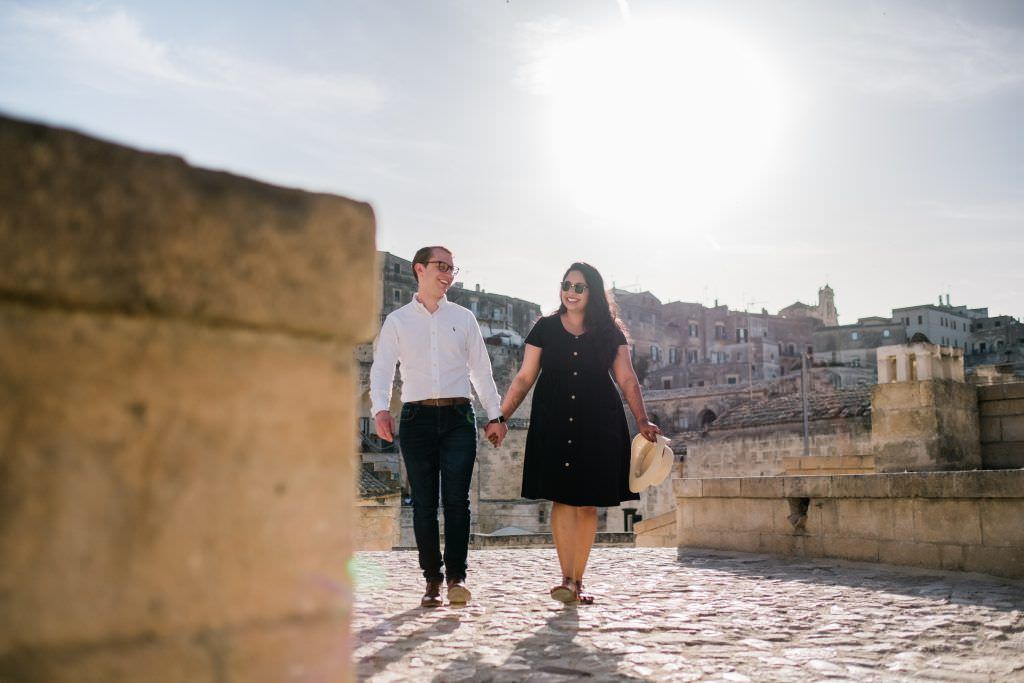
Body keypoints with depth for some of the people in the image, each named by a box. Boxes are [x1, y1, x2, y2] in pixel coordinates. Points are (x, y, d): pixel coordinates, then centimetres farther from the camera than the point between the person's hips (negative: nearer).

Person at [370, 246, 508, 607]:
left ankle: (456, 577, -6)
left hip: (458, 417, 1)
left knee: (456, 499, -9)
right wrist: (381, 409, -16)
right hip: (416, 416, 0)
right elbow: (382, 369, 2)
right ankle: (432, 580, 8)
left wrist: (495, 415, 7)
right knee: (424, 502, 1)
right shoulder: (397, 320, 10)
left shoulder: (463, 318, 15)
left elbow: (481, 370, 15)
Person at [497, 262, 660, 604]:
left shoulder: (610, 332, 9)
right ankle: (567, 579, -10)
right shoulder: (545, 328, 8)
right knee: (562, 499, -10)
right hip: (554, 424, 0)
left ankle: (578, 581, 11)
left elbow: (627, 380, 7)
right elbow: (524, 378, 8)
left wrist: (643, 421, -4)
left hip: (597, 426, 1)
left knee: (587, 503, 2)